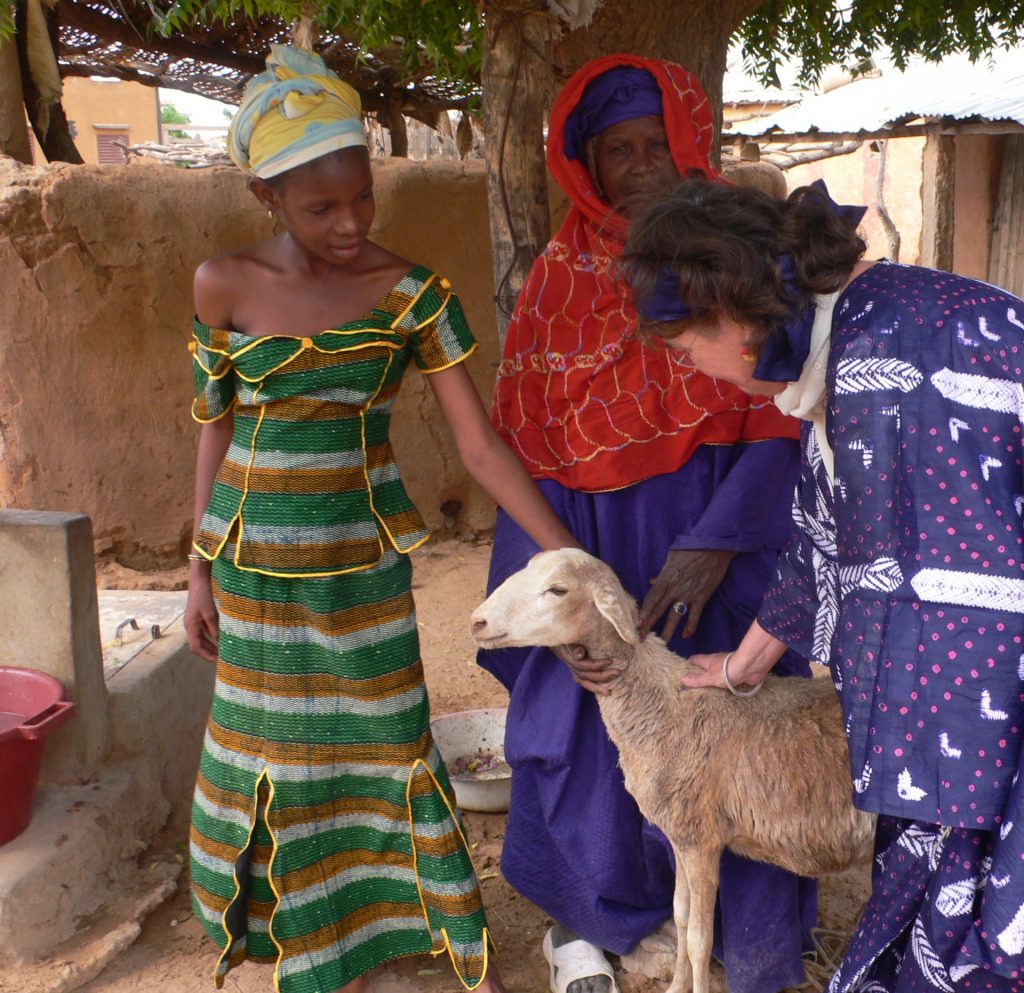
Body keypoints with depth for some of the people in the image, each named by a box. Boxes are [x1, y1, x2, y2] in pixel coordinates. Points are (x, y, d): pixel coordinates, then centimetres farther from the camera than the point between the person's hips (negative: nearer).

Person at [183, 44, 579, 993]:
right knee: (278, 748, 13)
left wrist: (568, 555, -19)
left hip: (365, 557, -1)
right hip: (255, 558, 2)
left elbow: (479, 442, -12)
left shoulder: (414, 295, -11)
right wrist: (200, 571, 5)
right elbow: (216, 427, 2)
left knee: (391, 742, 3)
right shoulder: (224, 285, -8)